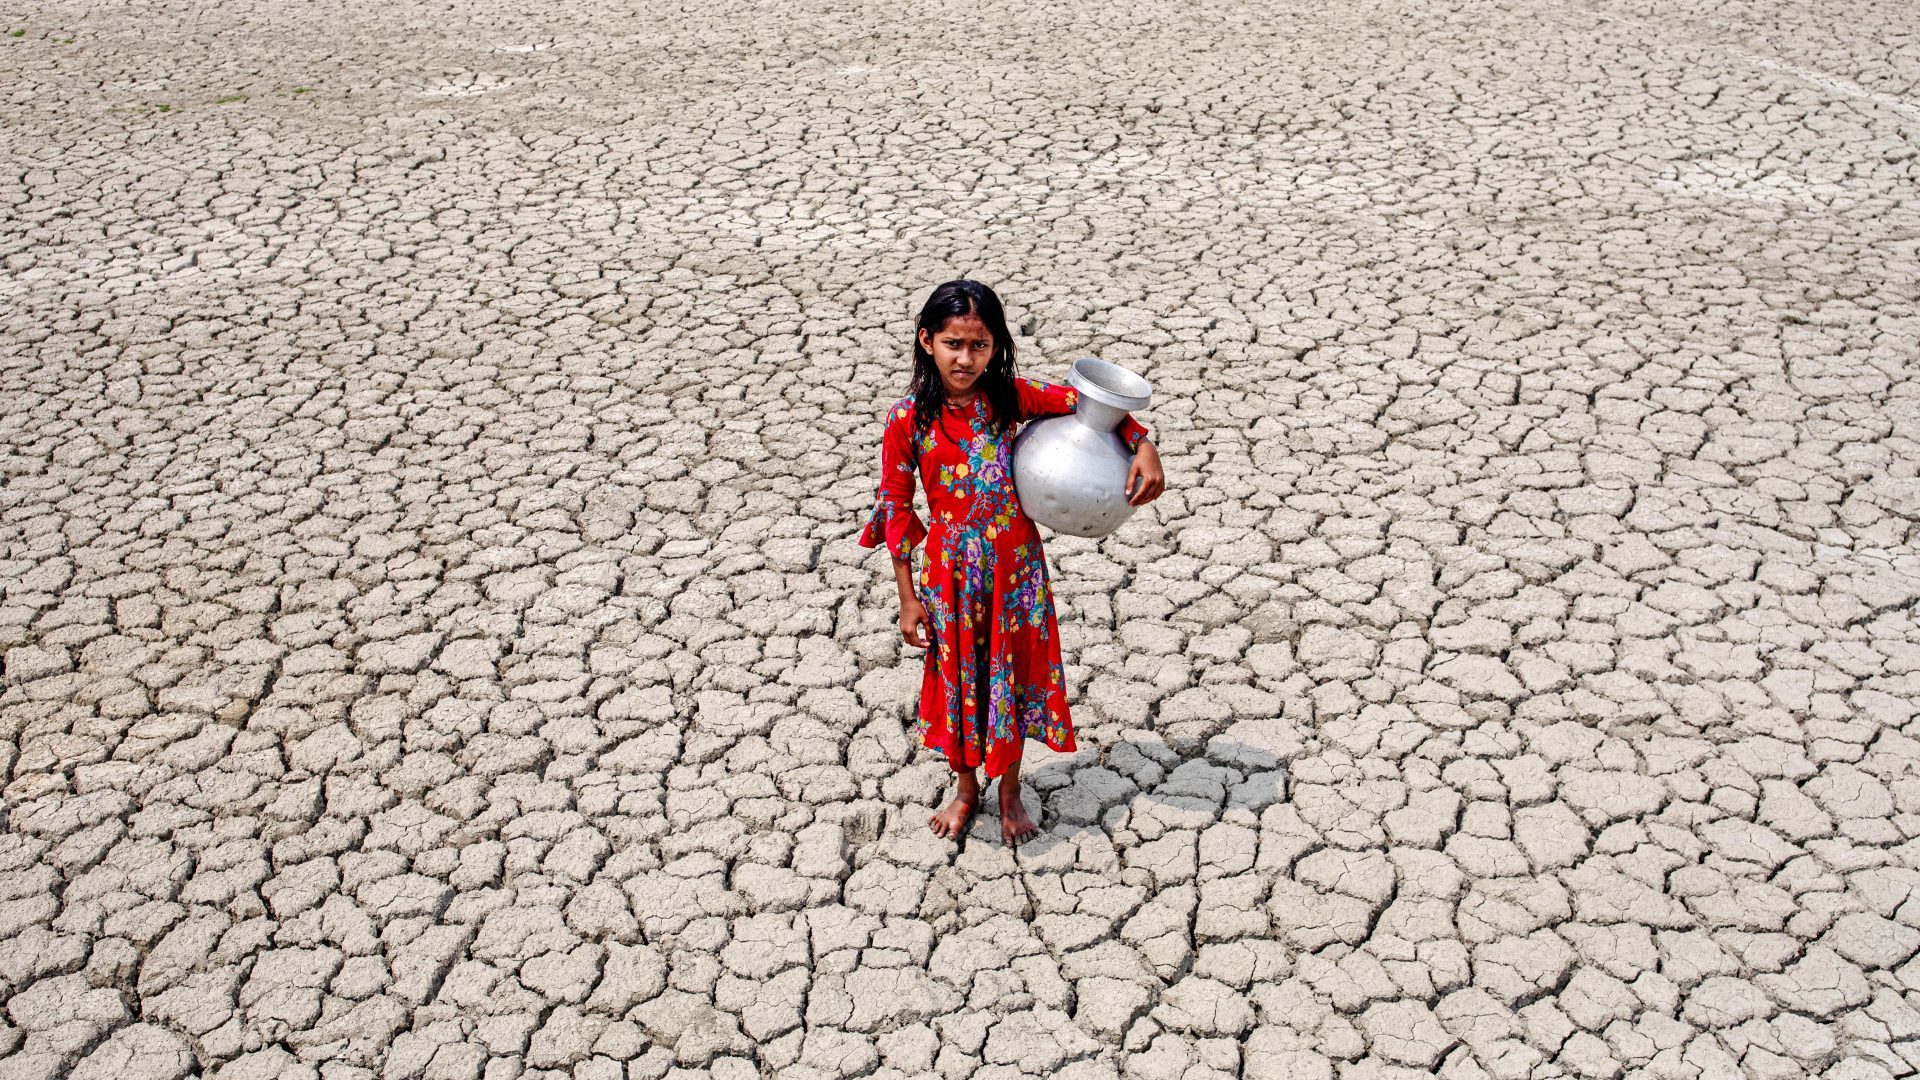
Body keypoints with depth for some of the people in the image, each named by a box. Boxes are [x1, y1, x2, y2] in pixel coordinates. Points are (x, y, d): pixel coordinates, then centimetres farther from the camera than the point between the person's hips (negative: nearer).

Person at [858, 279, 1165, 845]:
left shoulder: (1009, 396, -10)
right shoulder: (907, 417, -13)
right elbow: (895, 506, -7)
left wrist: (1143, 448, -19)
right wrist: (908, 598, -6)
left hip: (1014, 564, 1)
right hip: (951, 568, -1)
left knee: (1012, 674, 14)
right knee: (958, 676, 15)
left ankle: (1010, 793, 37)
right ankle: (966, 786, 40)